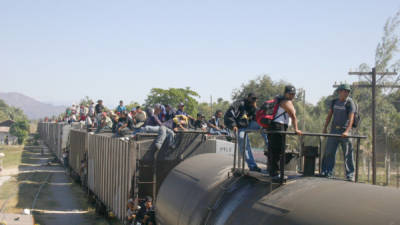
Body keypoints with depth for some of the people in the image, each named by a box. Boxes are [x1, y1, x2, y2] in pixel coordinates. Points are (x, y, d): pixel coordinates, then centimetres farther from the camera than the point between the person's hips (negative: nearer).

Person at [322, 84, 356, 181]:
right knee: (329, 152, 4)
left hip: (344, 130, -4)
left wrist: (347, 131, -28)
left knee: (348, 153, -4)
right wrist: (325, 128, 12)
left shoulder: (350, 103, -6)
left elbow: (351, 118, -16)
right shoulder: (334, 102, 10)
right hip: (334, 129, 5)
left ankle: (350, 175, 2)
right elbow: (329, 115, 17)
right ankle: (327, 172, 14)